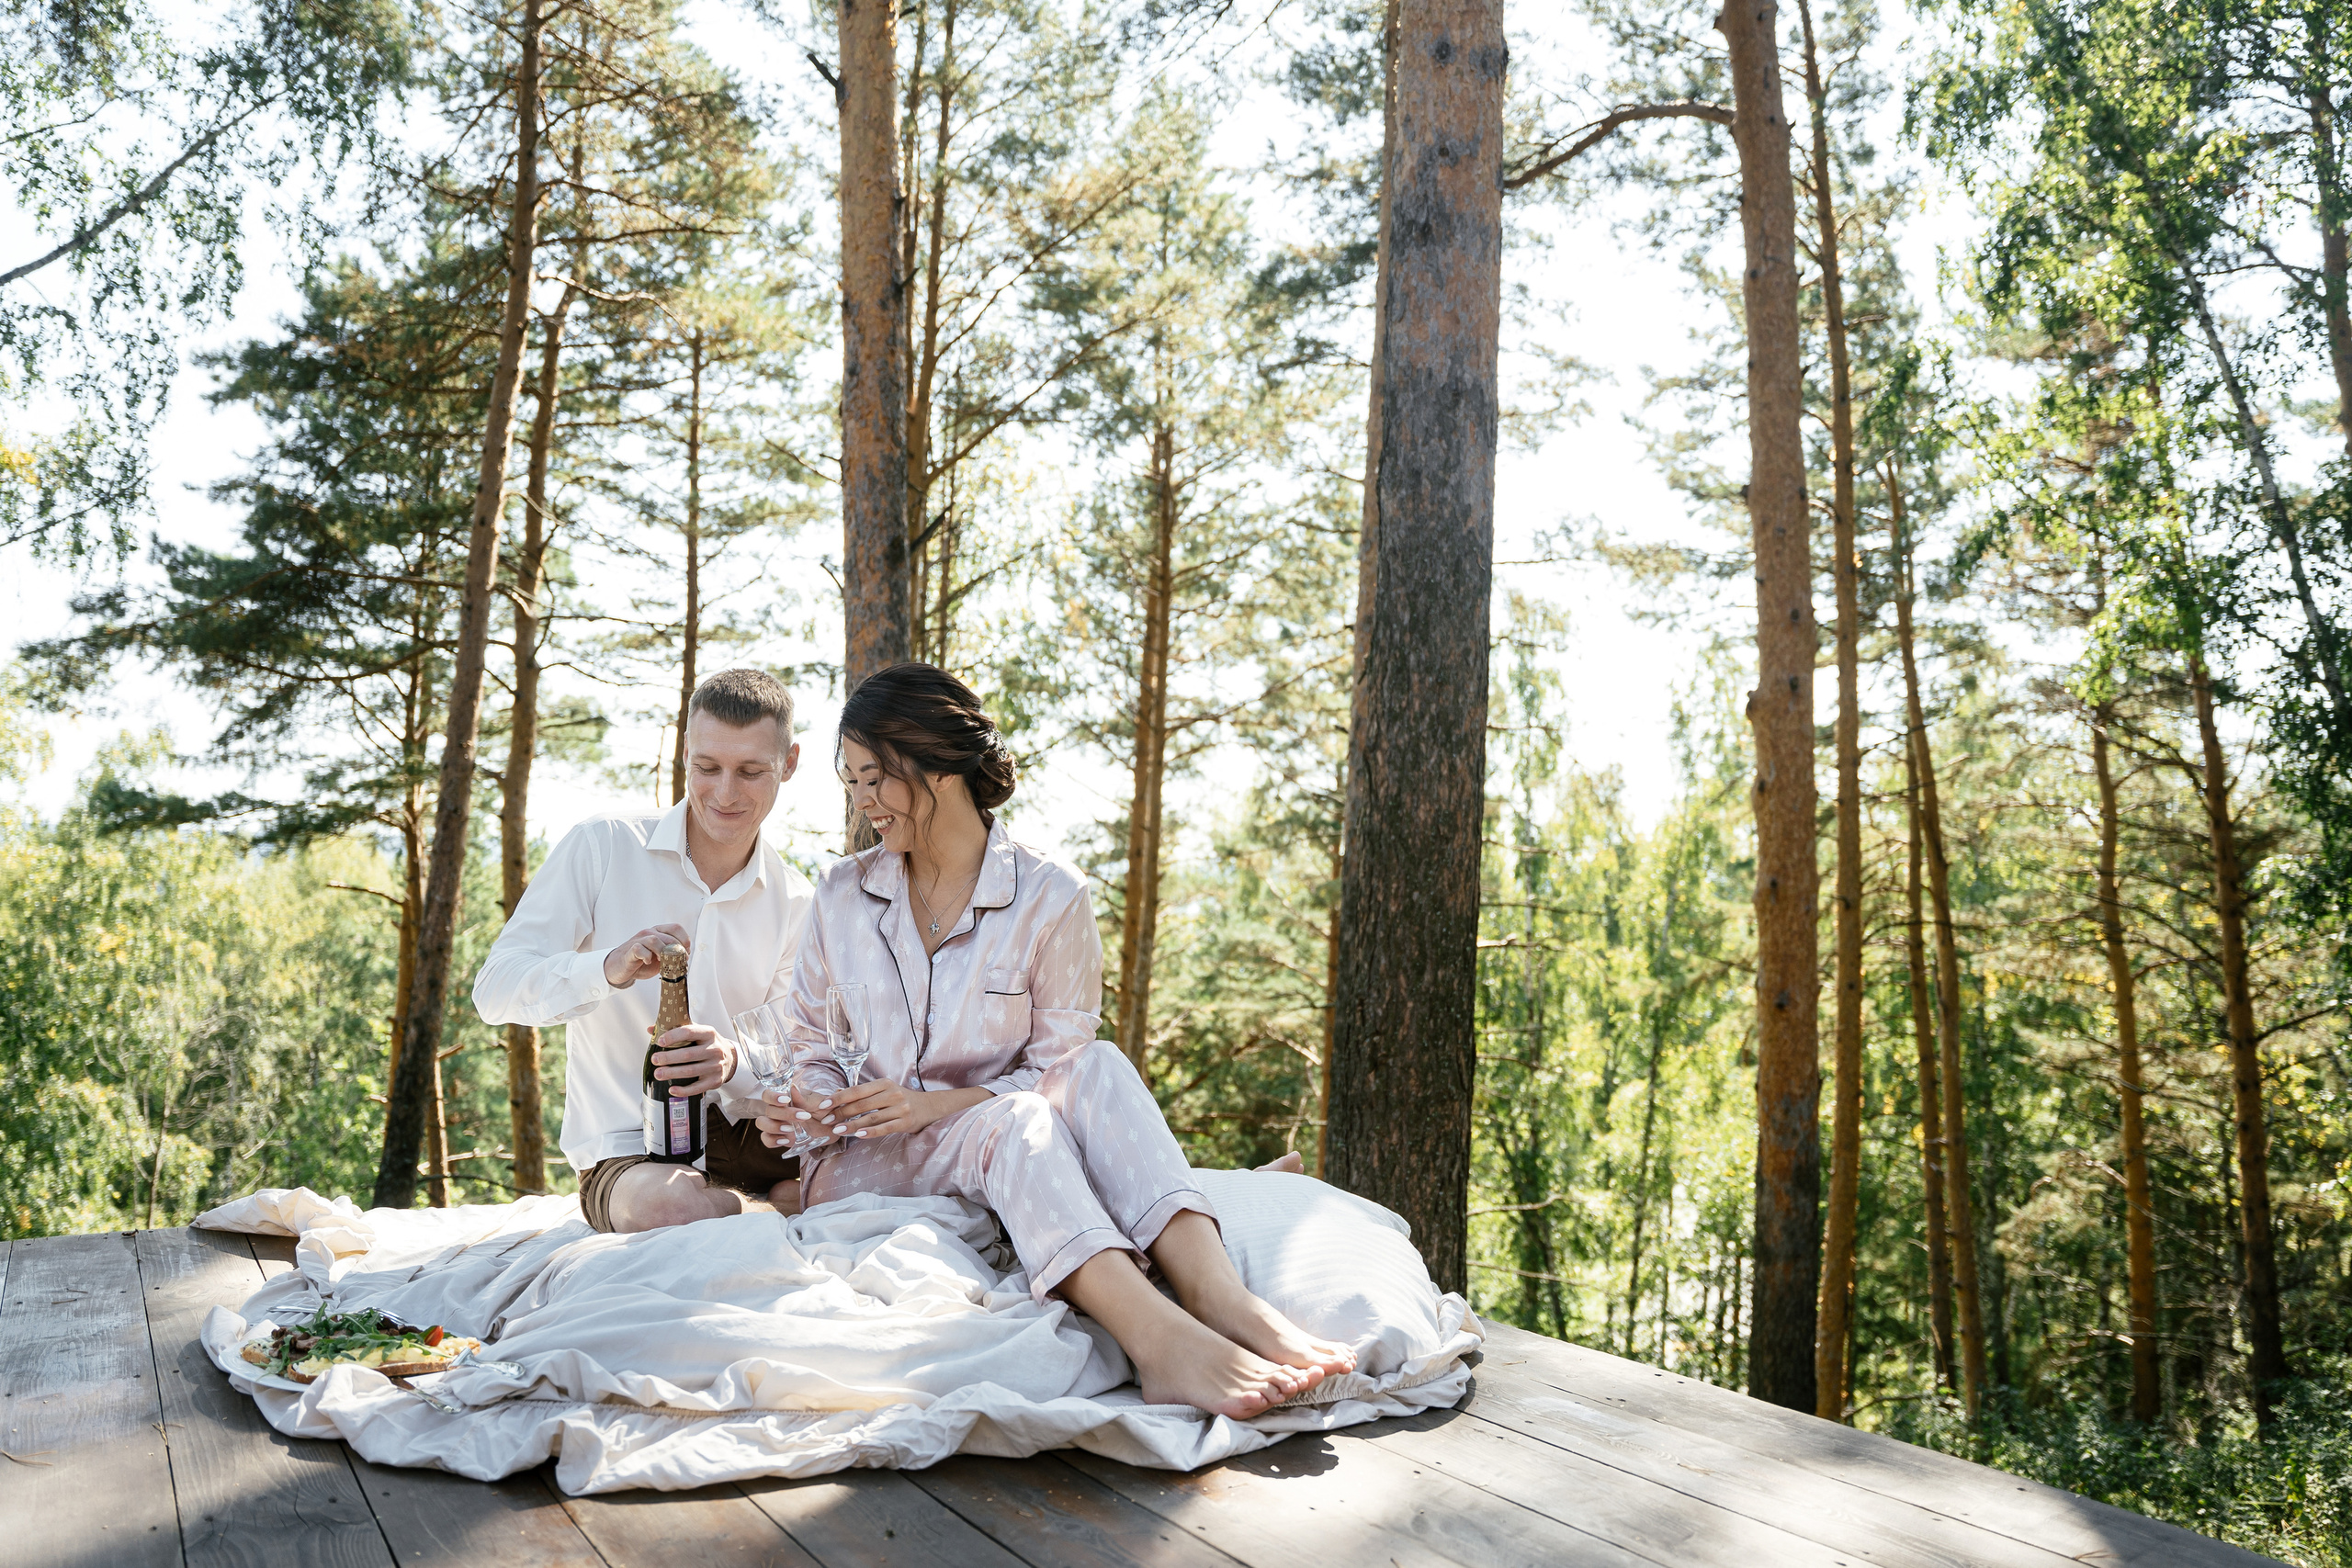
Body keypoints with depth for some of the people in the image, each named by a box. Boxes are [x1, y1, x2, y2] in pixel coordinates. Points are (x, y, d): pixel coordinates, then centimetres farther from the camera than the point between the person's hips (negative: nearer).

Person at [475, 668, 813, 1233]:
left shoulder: (796, 904, 5)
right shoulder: (603, 846, -3)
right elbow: (494, 991, -10)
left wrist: (732, 1063, -27)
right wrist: (609, 969, -31)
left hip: (742, 1125, 3)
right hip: (629, 1144, -2)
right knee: (680, 1206, -38)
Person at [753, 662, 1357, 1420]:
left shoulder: (1050, 895, -3)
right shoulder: (841, 895, 6)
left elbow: (1059, 1069, -4)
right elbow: (812, 1046, 11)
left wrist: (937, 1103, -18)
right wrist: (803, 1105, -12)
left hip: (1002, 1155, 0)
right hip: (861, 1168, 0)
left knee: (1096, 1065, -30)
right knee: (1010, 1123, -33)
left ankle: (1223, 1301, -48)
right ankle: (1156, 1339, -59)